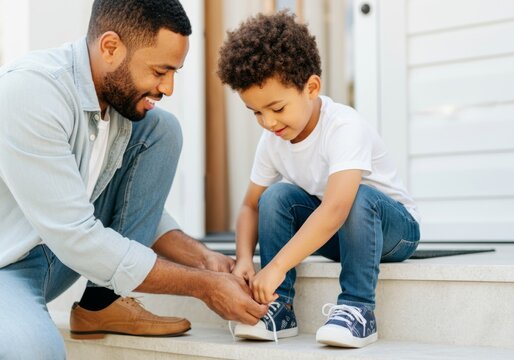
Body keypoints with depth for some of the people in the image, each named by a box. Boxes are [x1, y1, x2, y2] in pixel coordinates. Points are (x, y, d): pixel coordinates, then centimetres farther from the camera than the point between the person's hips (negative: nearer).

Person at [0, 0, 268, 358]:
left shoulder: (123, 93, -4)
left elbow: (141, 203, 6)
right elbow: (75, 237, -30)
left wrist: (202, 258, -11)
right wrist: (203, 285, -25)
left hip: (60, 252, 8)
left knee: (161, 130, -5)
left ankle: (102, 303, -4)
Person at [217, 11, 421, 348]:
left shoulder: (344, 127, -30)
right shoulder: (272, 140, -8)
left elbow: (336, 208, -44)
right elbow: (251, 206, -1)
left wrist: (277, 266, -48)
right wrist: (244, 259, -20)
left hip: (393, 226, -6)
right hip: (326, 230, 6)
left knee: (358, 197, -36)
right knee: (277, 195, -18)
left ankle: (357, 308, -26)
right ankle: (279, 307, -15)